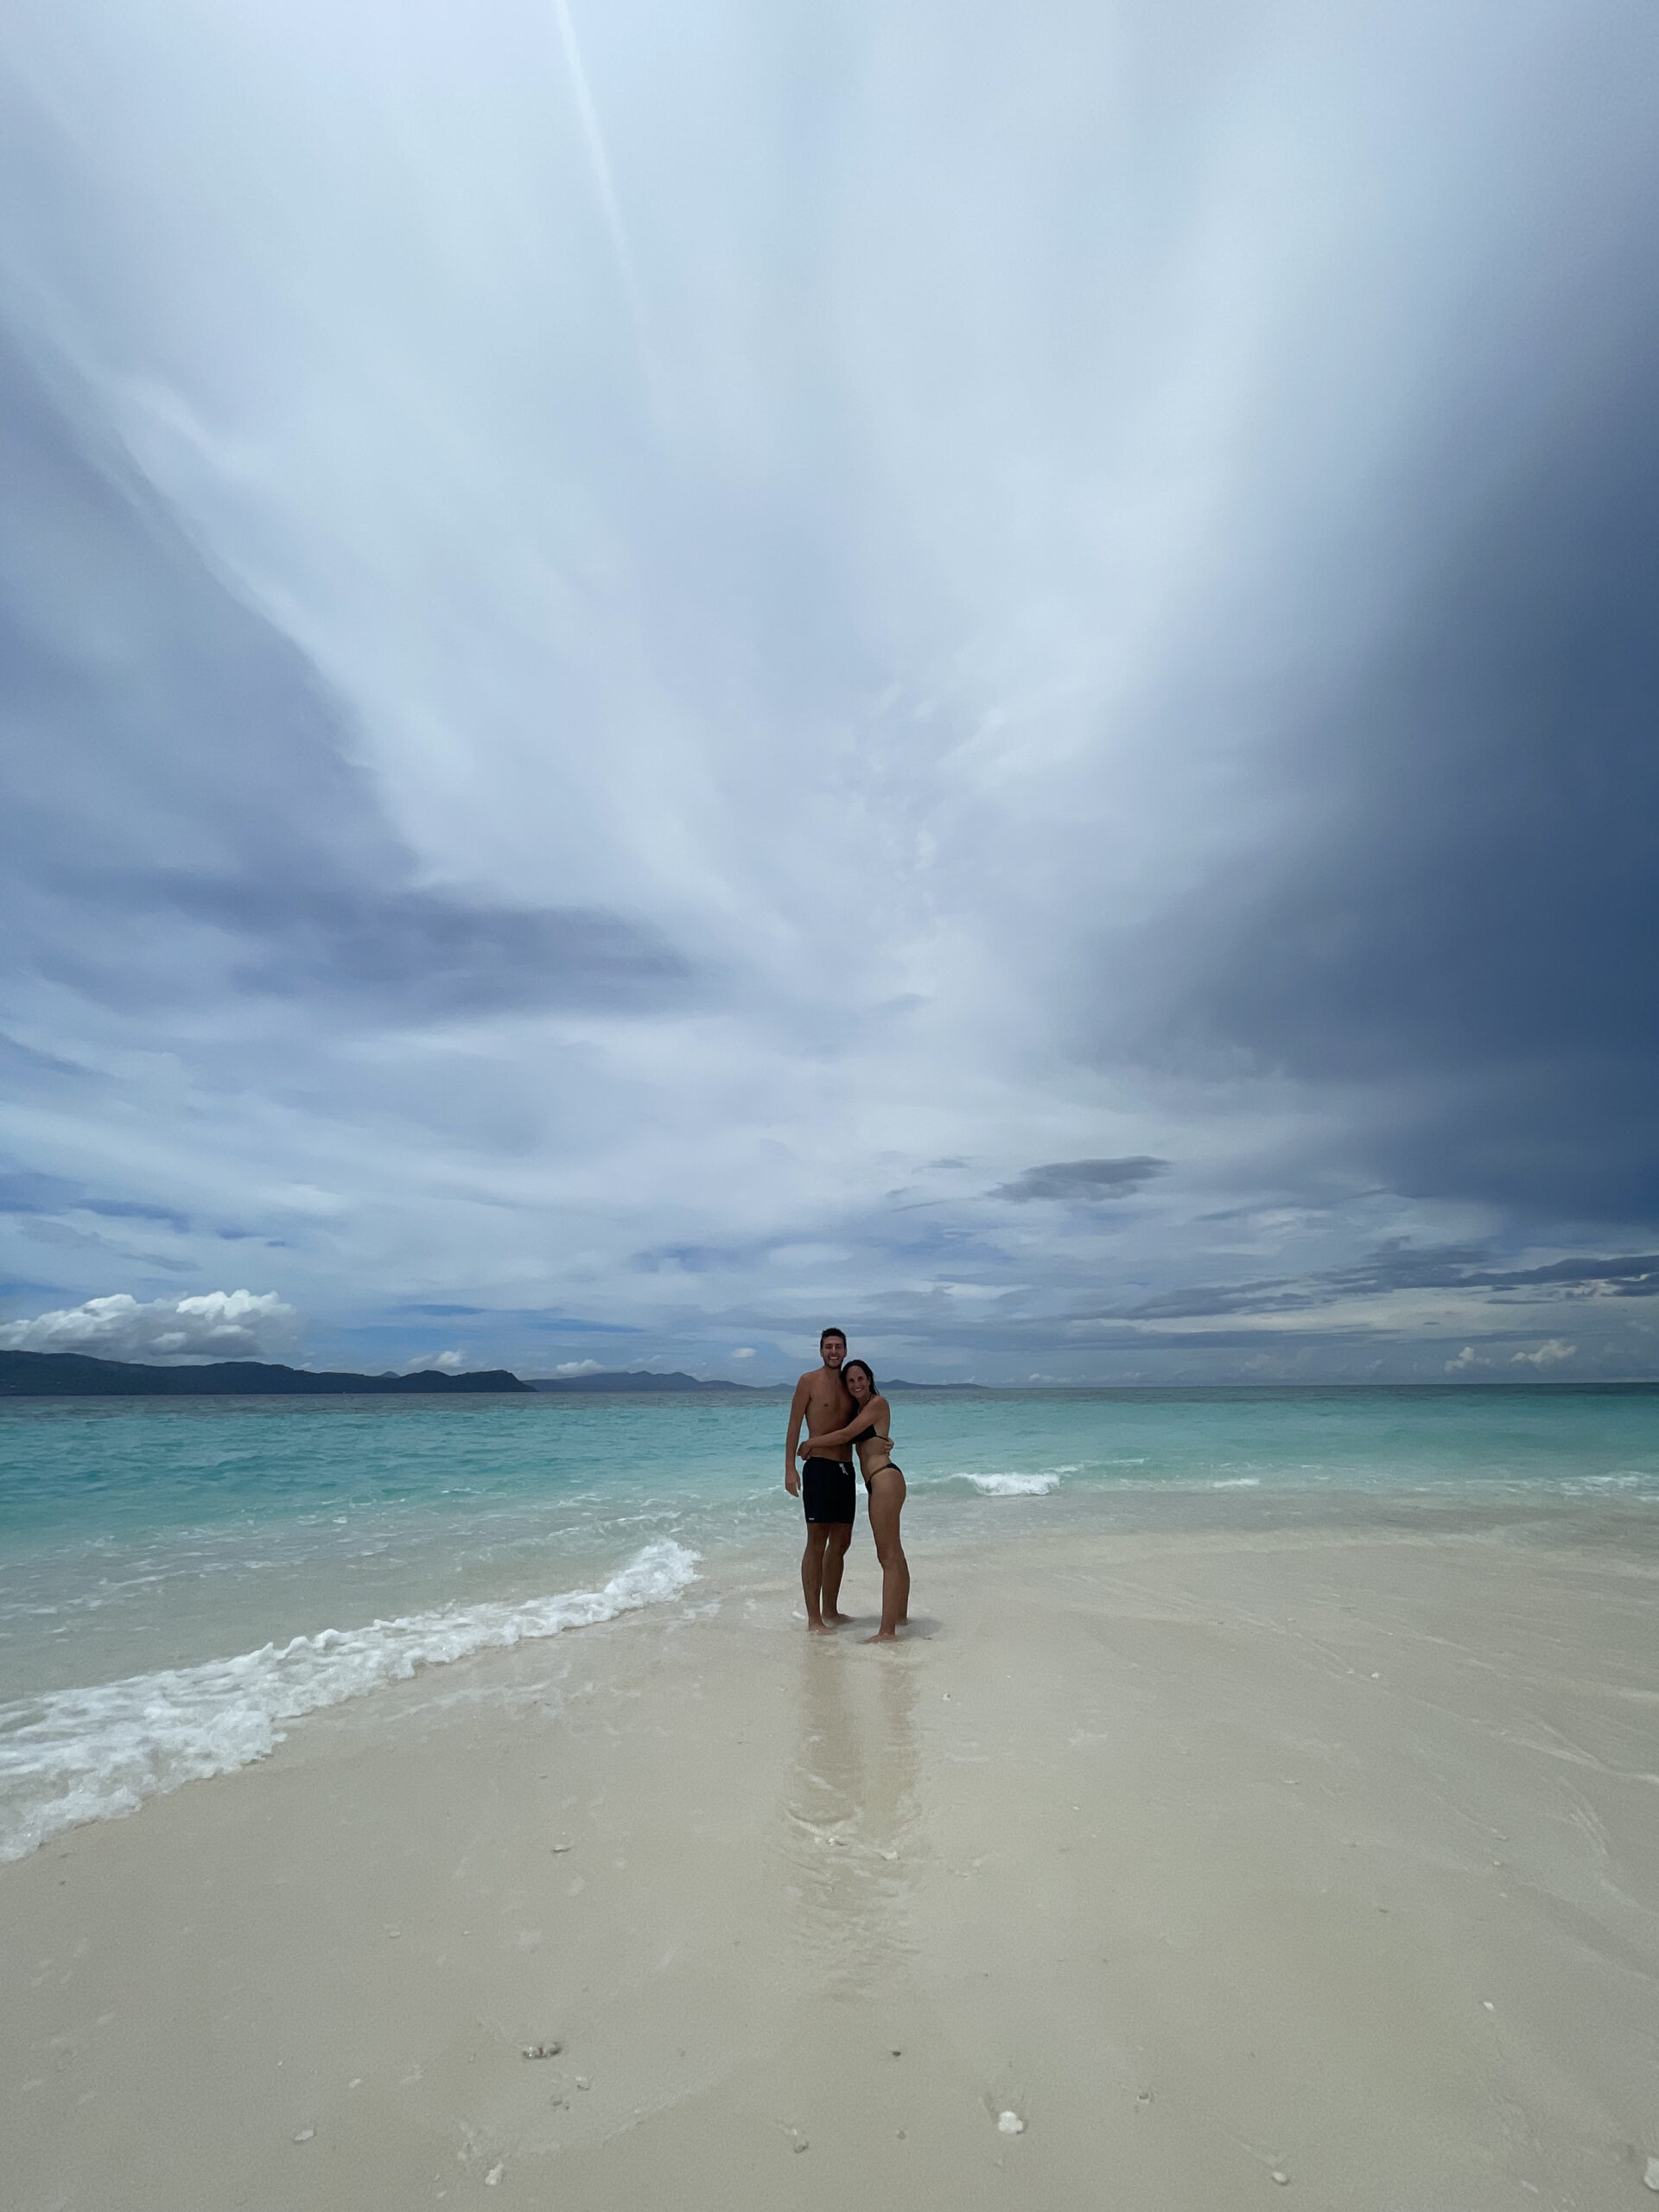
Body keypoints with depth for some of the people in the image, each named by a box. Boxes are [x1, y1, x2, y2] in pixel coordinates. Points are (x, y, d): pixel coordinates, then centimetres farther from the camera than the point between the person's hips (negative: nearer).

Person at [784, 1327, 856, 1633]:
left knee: (841, 1542, 12)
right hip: (818, 1467, -7)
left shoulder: (848, 1385, 13)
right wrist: (790, 1468, -14)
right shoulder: (809, 1381, -4)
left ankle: (830, 1611, 24)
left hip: (846, 1469, 7)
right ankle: (813, 1618, 3)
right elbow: (794, 1426, -7)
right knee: (817, 1542, -4)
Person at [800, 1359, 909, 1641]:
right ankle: (901, 1615, 32)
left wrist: (810, 1443, -4)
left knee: (888, 1555, -9)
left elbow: (845, 1434, -11)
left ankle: (887, 1630, -9)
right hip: (877, 1482, 10)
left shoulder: (878, 1402, -8)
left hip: (885, 1478, -10)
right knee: (894, 1553, 19)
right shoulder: (858, 1409, 18)